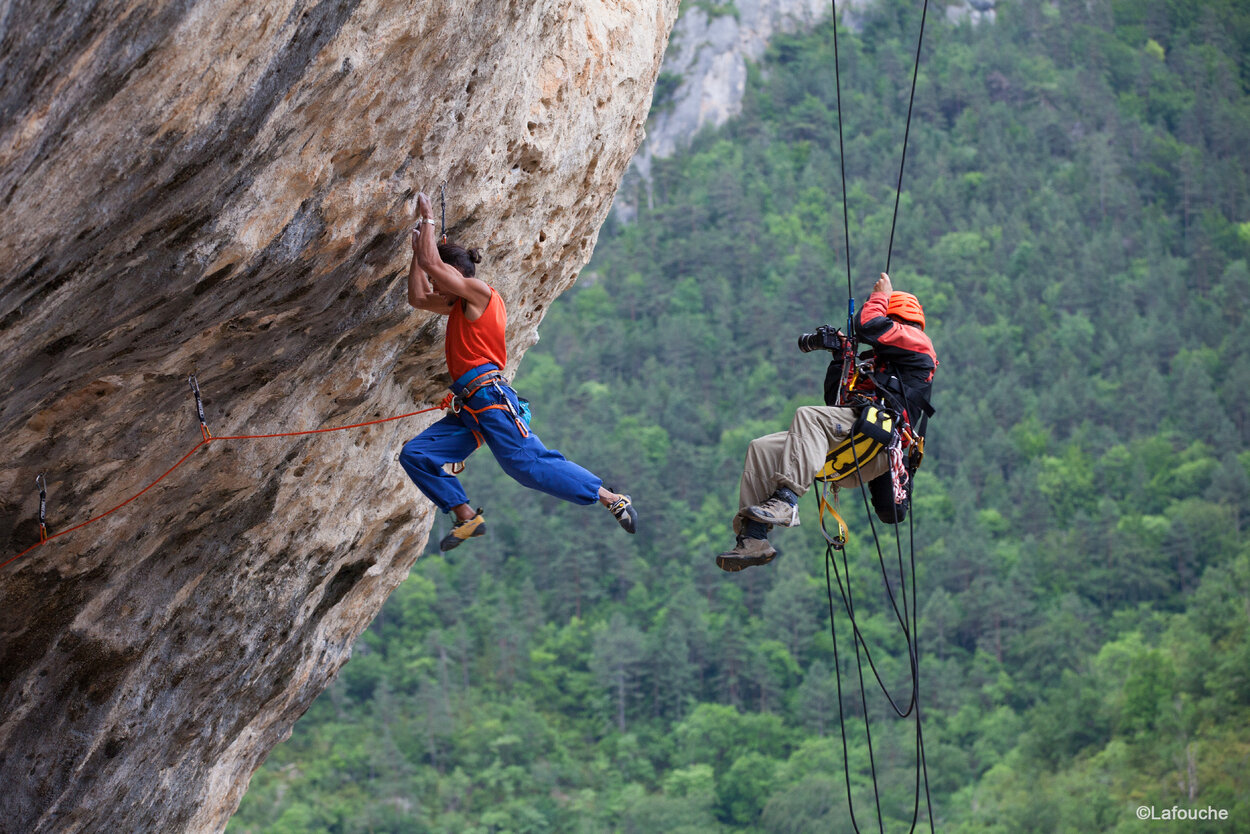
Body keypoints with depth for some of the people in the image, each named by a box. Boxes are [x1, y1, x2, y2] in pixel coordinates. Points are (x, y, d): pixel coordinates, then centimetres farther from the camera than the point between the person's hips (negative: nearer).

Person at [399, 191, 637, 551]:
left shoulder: (479, 291, -2)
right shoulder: (460, 305, 25)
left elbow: (430, 263, -10)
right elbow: (417, 298, 35)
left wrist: (427, 219, 4)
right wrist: (418, 244, 30)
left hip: (490, 398, -10)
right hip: (469, 409, 10)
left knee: (528, 463, -19)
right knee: (414, 455, 2)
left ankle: (614, 500, -15)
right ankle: (467, 517, -4)